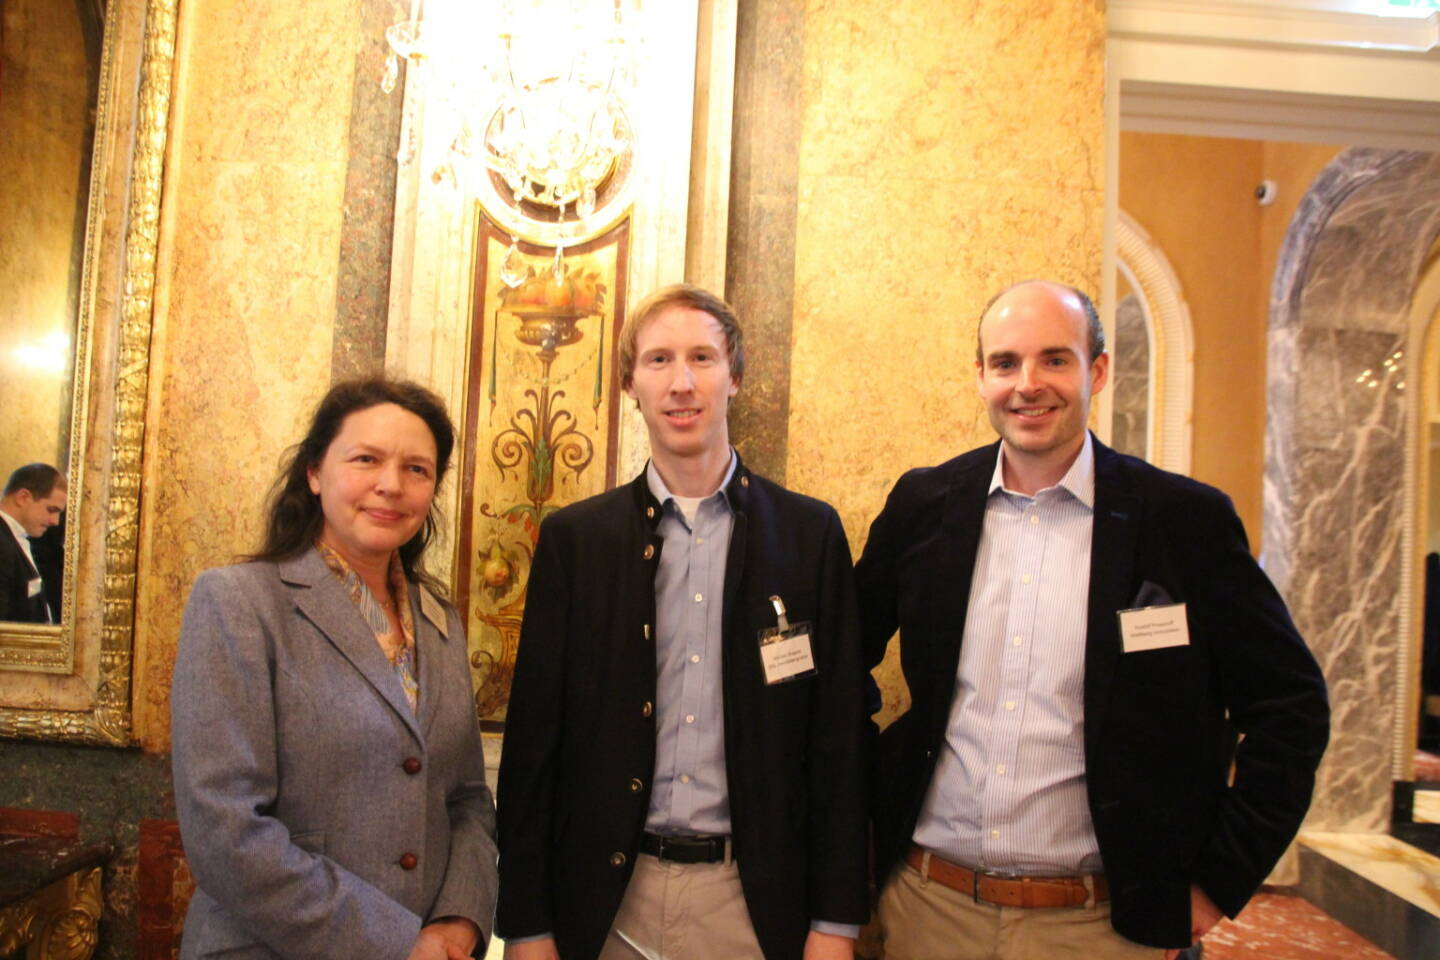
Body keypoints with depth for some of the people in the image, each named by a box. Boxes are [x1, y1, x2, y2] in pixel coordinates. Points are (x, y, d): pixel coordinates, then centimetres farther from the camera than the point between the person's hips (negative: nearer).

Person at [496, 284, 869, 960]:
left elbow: (840, 735, -2)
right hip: (607, 899, 1)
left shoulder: (810, 532, -3)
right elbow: (534, 738, -1)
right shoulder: (574, 537, -1)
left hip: (755, 900, 0)